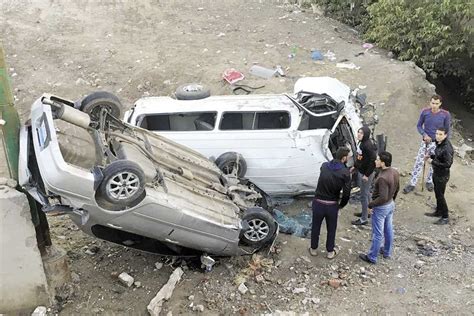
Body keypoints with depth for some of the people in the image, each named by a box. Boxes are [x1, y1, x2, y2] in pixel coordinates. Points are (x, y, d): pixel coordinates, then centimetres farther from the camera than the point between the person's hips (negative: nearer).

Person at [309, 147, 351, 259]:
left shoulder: (324, 166, -5)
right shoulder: (345, 172, -15)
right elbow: (346, 193, -15)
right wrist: (341, 205, 4)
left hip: (318, 203, 2)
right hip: (332, 205, -2)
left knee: (315, 227, 20)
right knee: (331, 229, 19)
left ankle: (313, 249, 37)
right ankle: (330, 251, 35)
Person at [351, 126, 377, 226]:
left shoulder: (368, 145, -27)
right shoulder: (361, 142, 1)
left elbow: (373, 161, -26)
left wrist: (367, 175, -22)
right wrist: (355, 166, 16)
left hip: (366, 173, -9)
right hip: (360, 171, 9)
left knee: (364, 195, 0)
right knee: (366, 193, 24)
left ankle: (364, 219, 11)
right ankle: (366, 212, 41)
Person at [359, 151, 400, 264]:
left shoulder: (382, 178, -33)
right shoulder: (395, 172, -6)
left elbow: (383, 198, -33)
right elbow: (397, 188, 9)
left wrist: (371, 204, -18)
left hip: (381, 208, -9)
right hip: (391, 204, 9)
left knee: (377, 234, 6)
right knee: (388, 229, 23)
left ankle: (372, 257, 21)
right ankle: (387, 252, 41)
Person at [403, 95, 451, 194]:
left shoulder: (445, 115, -12)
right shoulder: (425, 112, -10)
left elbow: (447, 131, -1)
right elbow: (419, 126, 2)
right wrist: (424, 135, -14)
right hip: (425, 142, 1)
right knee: (418, 163, 0)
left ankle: (429, 181, 34)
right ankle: (412, 184, 8)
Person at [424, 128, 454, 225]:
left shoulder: (447, 148, -29)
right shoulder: (439, 143, -1)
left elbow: (447, 164, -28)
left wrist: (433, 162, -22)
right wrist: (431, 156, -1)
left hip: (442, 176, -9)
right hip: (436, 173, 9)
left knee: (440, 195, 4)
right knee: (437, 193, 23)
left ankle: (445, 218, 20)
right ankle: (438, 212, 42)